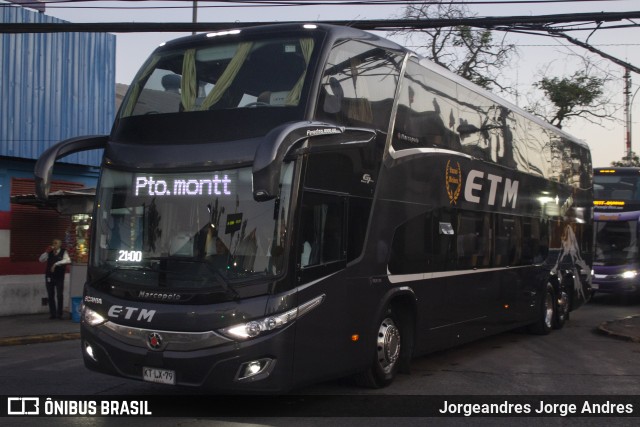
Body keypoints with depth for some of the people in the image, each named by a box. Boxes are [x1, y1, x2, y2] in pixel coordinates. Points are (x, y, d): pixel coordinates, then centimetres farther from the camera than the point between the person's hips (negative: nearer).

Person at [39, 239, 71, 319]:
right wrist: (46, 252, -7)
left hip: (59, 277, -4)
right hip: (49, 277, 4)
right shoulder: (49, 253, 10)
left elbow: (68, 260, -18)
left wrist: (56, 264, -23)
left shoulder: (63, 252, -1)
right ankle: (52, 314, 13)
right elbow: (41, 260, 6)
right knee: (51, 296, 6)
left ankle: (59, 314, 6)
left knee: (59, 296, -2)